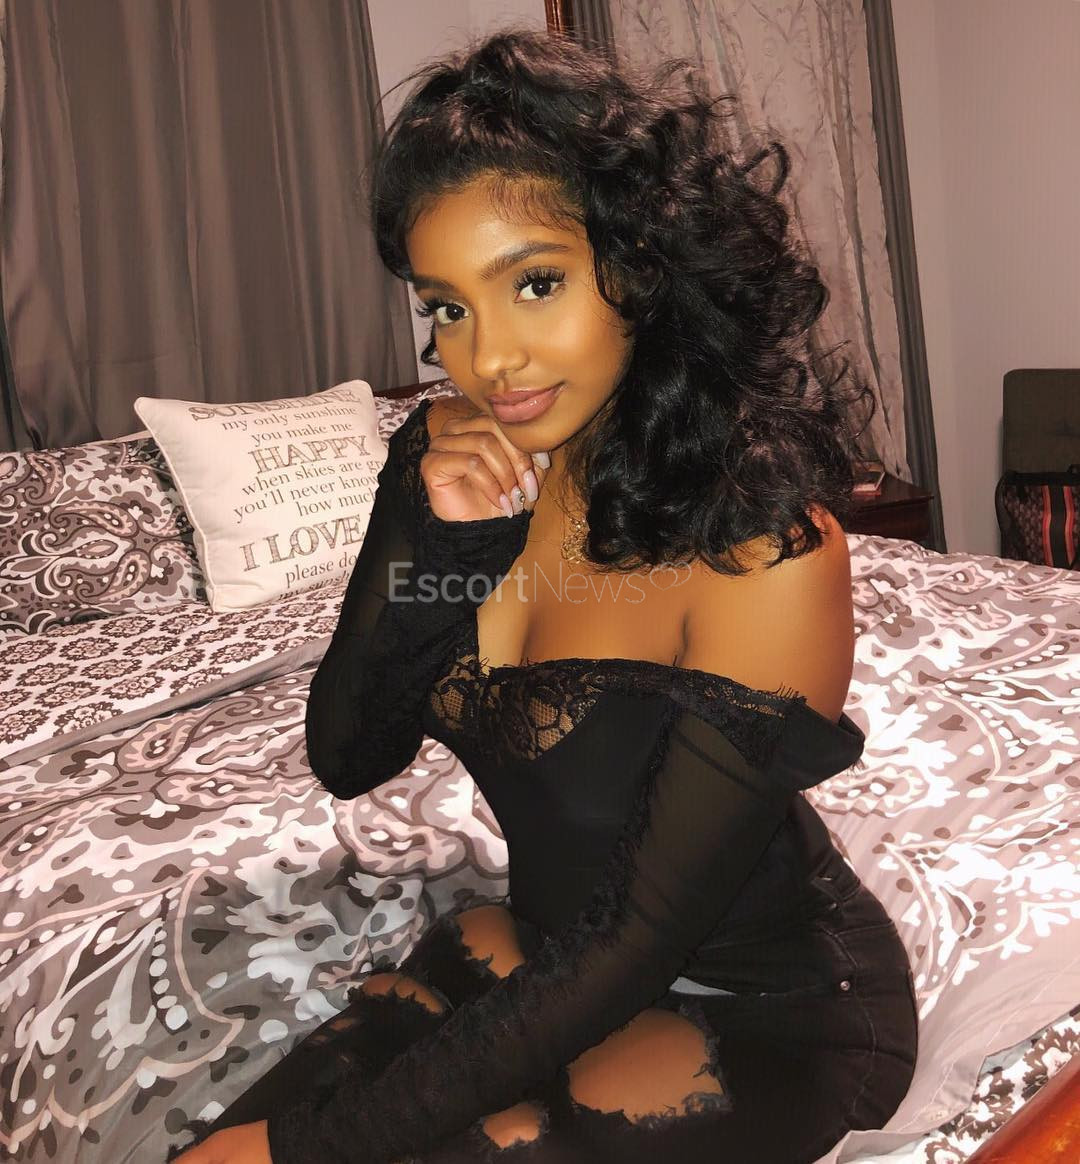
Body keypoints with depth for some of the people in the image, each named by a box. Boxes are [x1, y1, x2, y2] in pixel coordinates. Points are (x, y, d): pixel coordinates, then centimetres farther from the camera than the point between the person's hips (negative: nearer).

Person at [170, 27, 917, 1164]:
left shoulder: (769, 549, -27)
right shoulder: (447, 462, -8)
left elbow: (641, 941, -23)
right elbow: (347, 758, -5)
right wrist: (434, 548, -23)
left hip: (767, 1008, -4)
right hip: (551, 937, 5)